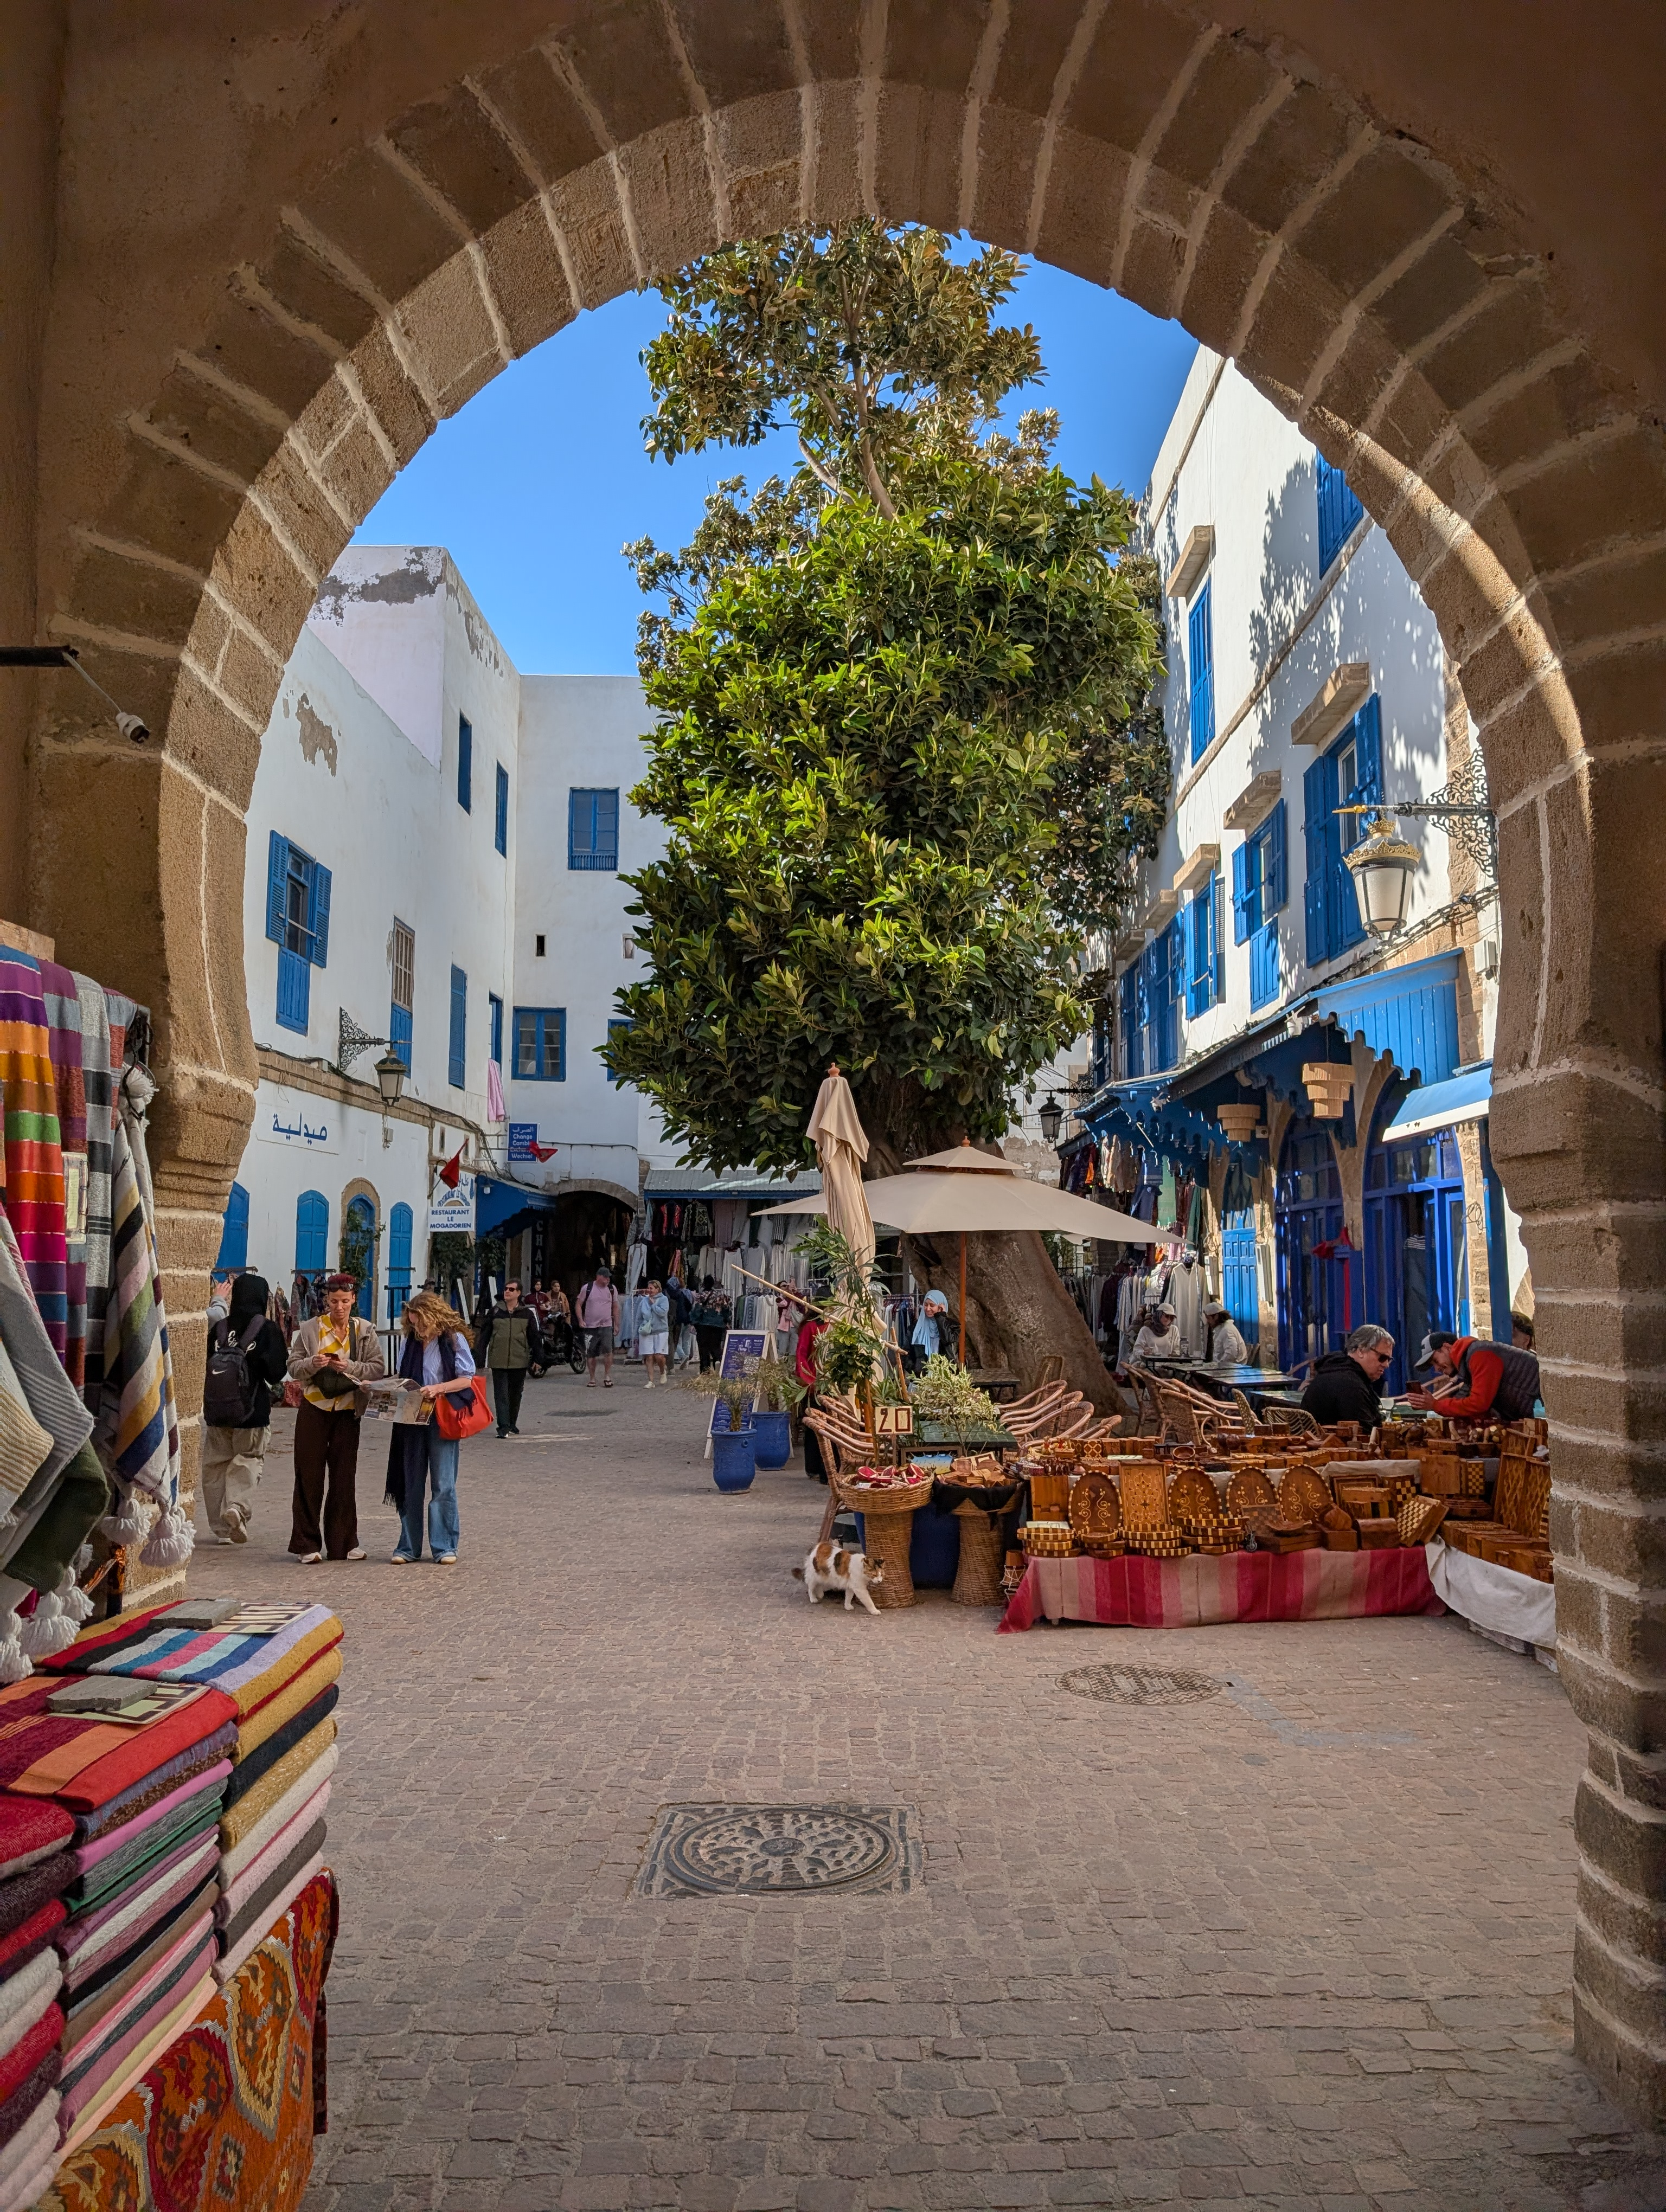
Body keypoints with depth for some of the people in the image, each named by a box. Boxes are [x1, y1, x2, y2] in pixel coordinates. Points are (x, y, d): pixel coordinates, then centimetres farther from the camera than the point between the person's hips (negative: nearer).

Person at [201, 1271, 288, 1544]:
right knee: (248, 1459, 9)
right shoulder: (269, 1329, -10)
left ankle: (222, 1528, 16)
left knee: (215, 1464, 13)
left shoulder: (219, 1327, 0)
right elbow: (277, 1372, -9)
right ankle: (238, 1505, -17)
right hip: (253, 1409, -3)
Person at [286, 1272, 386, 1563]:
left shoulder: (365, 1331, 3)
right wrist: (312, 1363, -19)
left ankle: (343, 1543, 15)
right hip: (314, 1409, -1)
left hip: (348, 1411, 1)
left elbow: (378, 1368, -3)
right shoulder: (310, 1329, 1)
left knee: (344, 1478, 6)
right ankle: (307, 1545, 8)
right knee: (310, 1477, 0)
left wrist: (351, 1367, -18)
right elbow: (293, 1366, 1)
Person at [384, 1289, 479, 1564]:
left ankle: (445, 1547, 7)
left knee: (443, 1487, -2)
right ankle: (409, 1547, 16)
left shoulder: (454, 1340, -4)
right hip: (412, 1420, 5)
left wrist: (438, 1389, -20)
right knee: (411, 1485, 9)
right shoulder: (411, 1342, 11)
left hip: (443, 1420, -5)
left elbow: (467, 1379, -7)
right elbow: (402, 1379, 19)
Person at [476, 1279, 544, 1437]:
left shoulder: (527, 1313, 4)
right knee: (501, 1394, -6)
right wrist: (479, 1356, 1)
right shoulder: (495, 1312, 3)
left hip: (519, 1362, 1)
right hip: (498, 1362, -1)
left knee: (515, 1395, 11)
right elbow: (484, 1334, 5)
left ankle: (512, 1425, 25)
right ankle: (504, 1427, -6)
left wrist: (537, 1358, 4)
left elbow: (535, 1337, 7)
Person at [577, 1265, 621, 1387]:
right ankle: (592, 1379, 16)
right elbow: (579, 1305, 4)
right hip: (590, 1327, -1)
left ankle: (607, 1376, -1)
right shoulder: (587, 1288, -1)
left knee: (608, 1351, -14)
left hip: (607, 1326, 1)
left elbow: (615, 1307, 13)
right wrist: (581, 1320, -8)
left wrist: (617, 1324, 11)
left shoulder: (612, 1289, 6)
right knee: (590, 1354, 4)